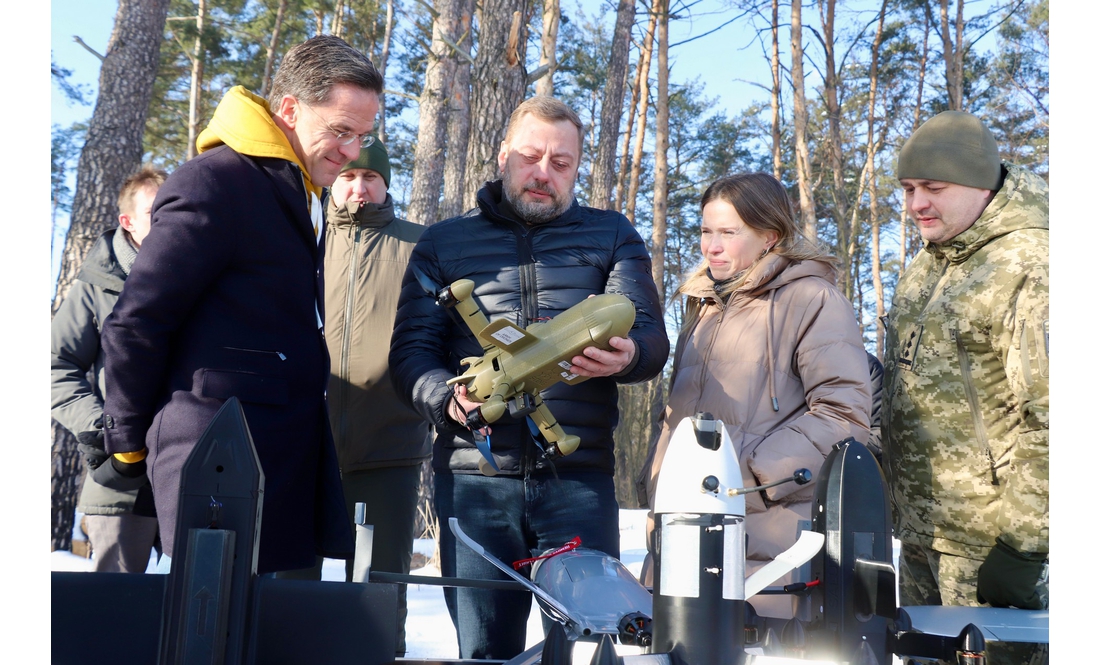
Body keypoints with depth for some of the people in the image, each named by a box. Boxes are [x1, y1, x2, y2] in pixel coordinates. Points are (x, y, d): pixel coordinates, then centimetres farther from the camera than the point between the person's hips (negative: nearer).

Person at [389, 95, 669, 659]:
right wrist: (446, 397, -15)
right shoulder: (442, 244, 14)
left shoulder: (612, 237, 14)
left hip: (580, 475, 0)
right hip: (473, 478, 1)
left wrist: (625, 356, -21)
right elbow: (411, 348, 7)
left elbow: (650, 335, 4)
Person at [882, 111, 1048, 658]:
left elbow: (1050, 418, -22)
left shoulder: (1030, 265, -16)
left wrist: (1024, 541, -22)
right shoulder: (924, 269, 14)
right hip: (921, 536, 9)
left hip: (986, 544, -8)